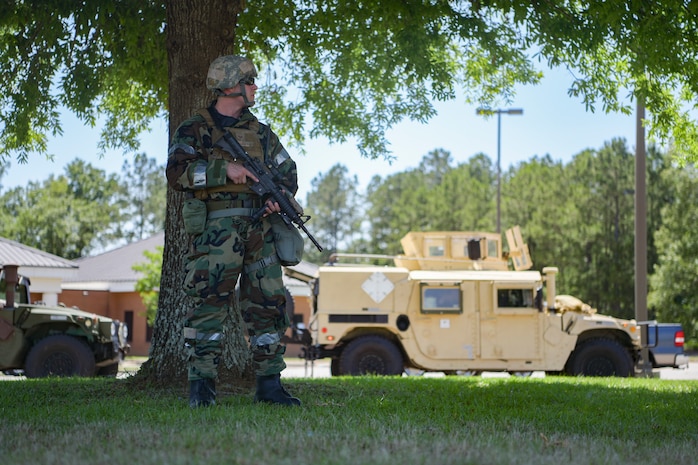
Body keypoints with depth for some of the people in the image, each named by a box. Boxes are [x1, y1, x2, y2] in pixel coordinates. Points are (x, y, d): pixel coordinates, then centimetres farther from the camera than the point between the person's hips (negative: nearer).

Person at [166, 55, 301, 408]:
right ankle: (201, 385, -5)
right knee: (209, 304, -10)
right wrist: (225, 170, -20)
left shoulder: (260, 132, 18)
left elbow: (288, 171, 23)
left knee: (269, 305, 4)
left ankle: (269, 384, 13)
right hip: (215, 230, -5)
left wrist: (280, 195, 1)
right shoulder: (194, 130, 2)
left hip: (259, 231, 5)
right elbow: (177, 172, -13)